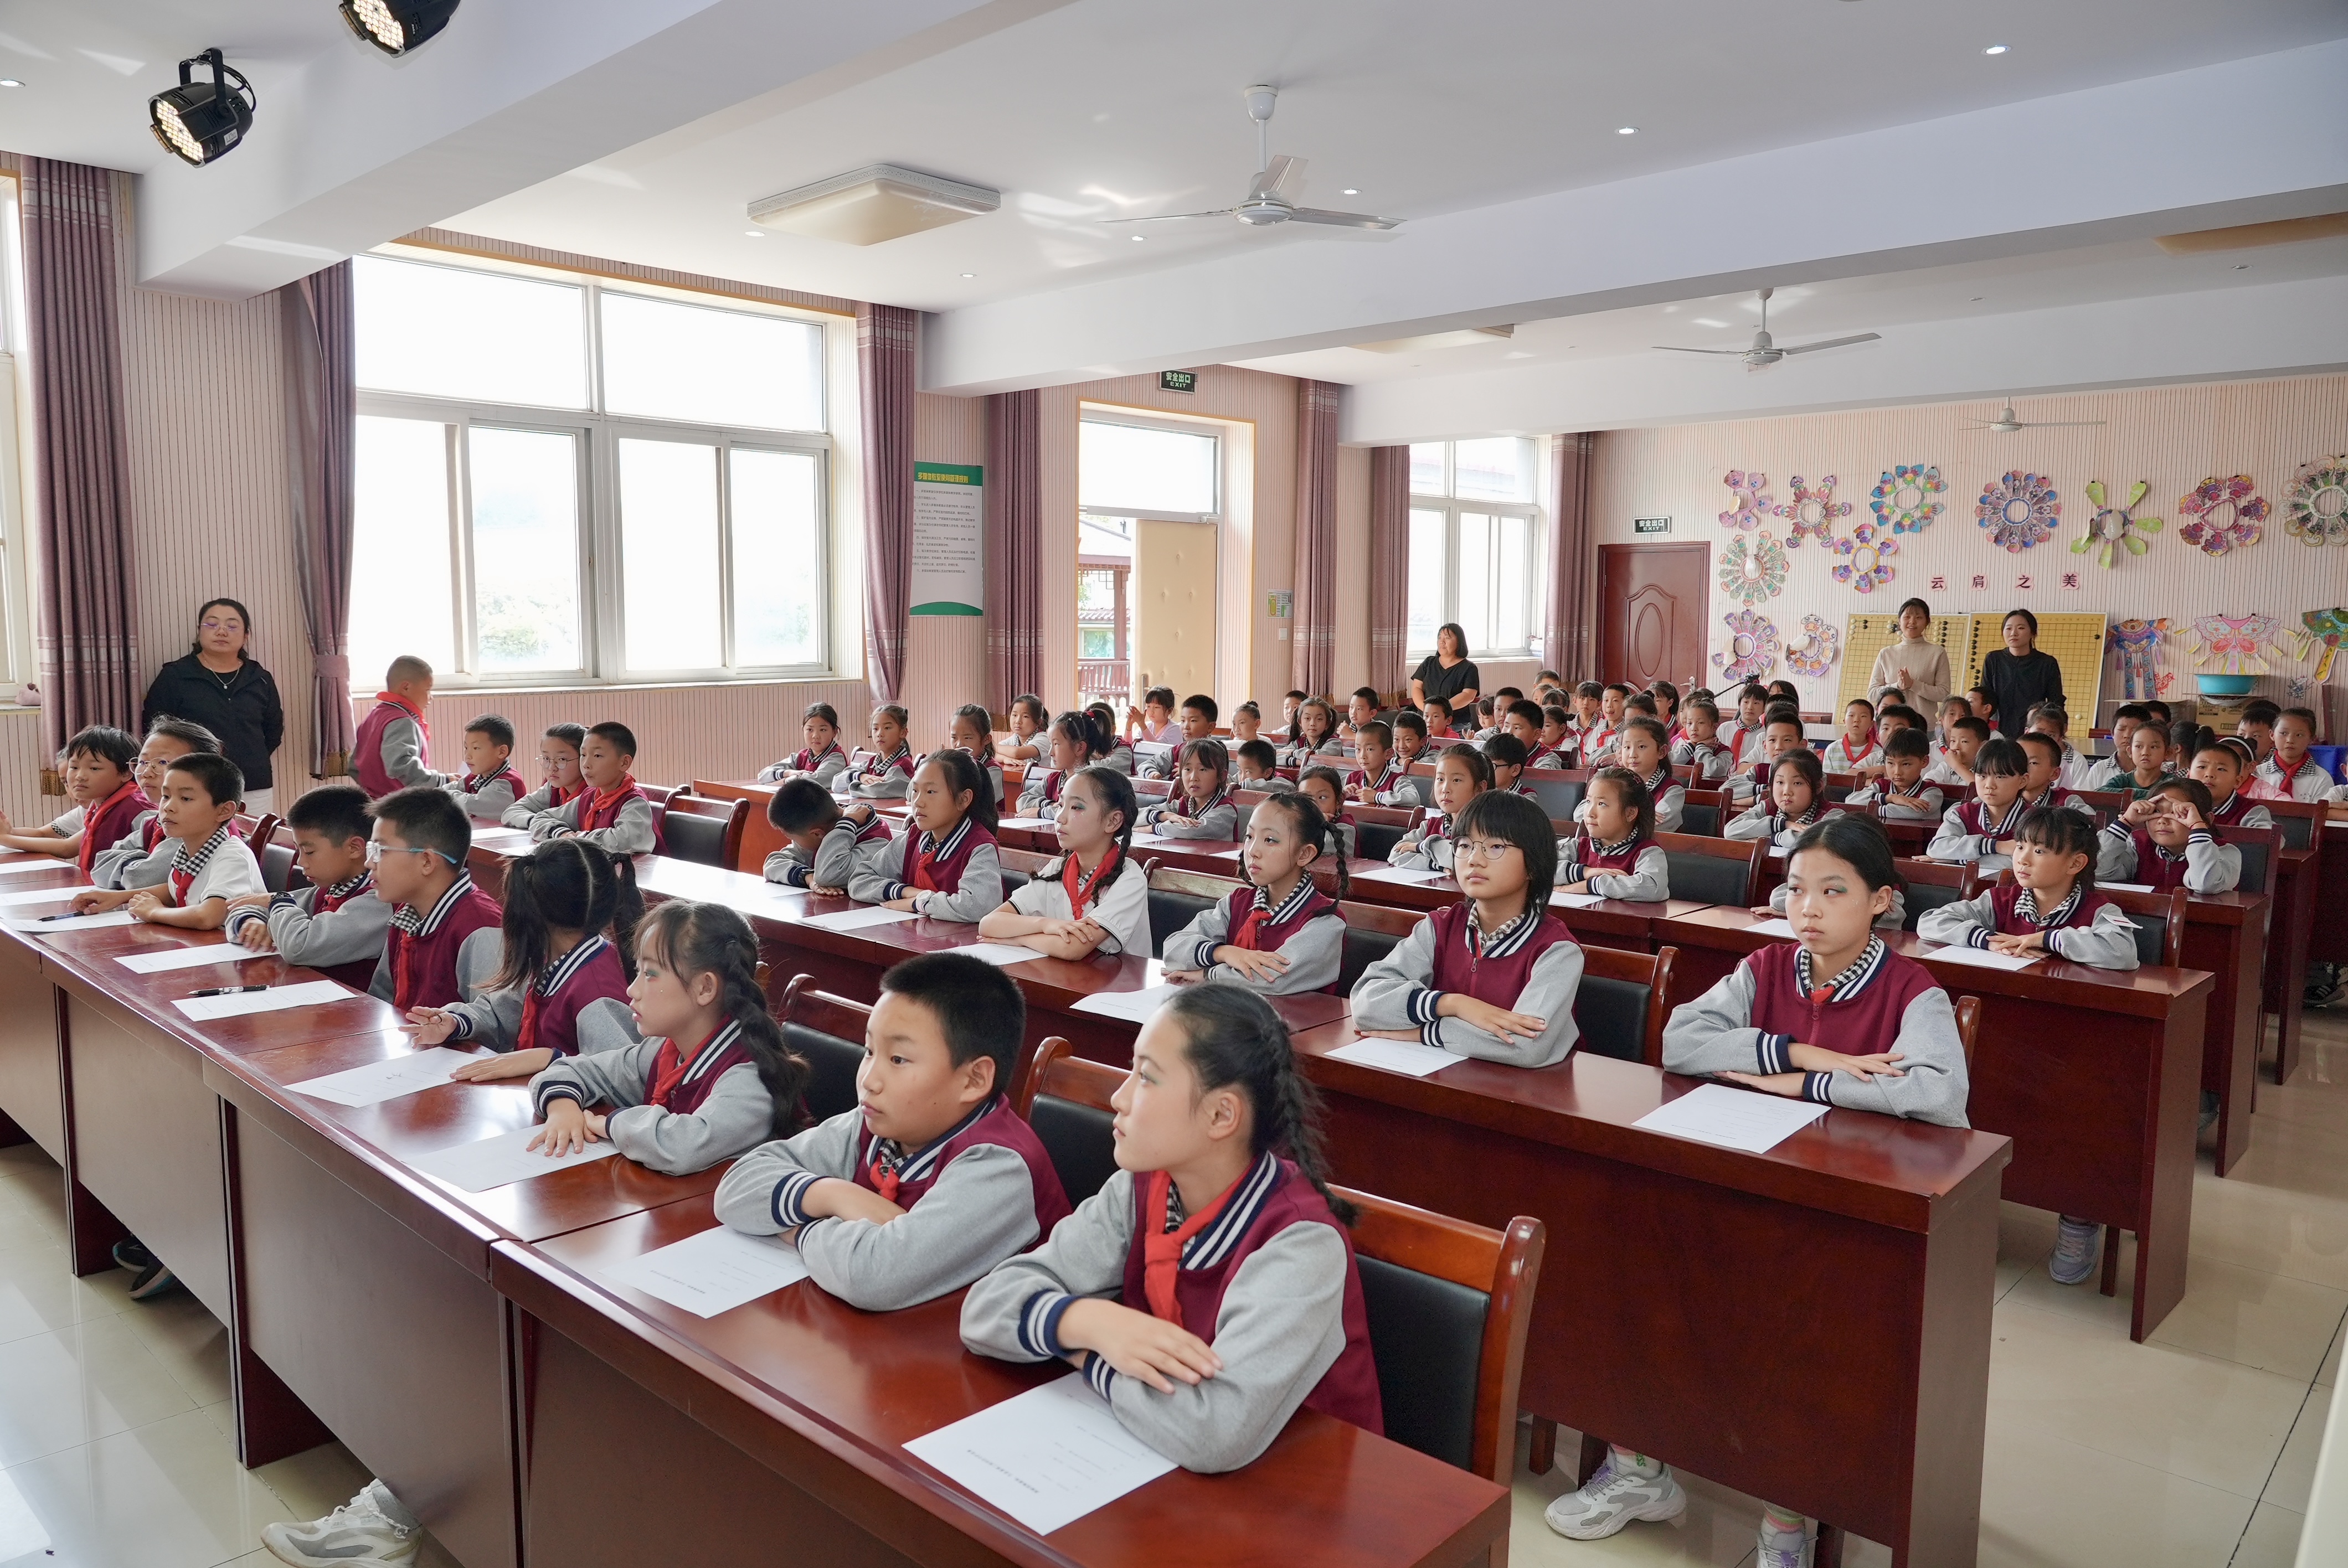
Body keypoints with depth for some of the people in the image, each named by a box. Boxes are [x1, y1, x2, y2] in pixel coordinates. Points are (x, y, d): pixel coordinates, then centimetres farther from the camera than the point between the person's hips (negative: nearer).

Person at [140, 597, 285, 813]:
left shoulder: (261, 680, 10)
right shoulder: (174, 676, 2)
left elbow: (273, 731, 19)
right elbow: (154, 728, 1)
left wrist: (251, 761, 7)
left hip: (255, 790, 3)